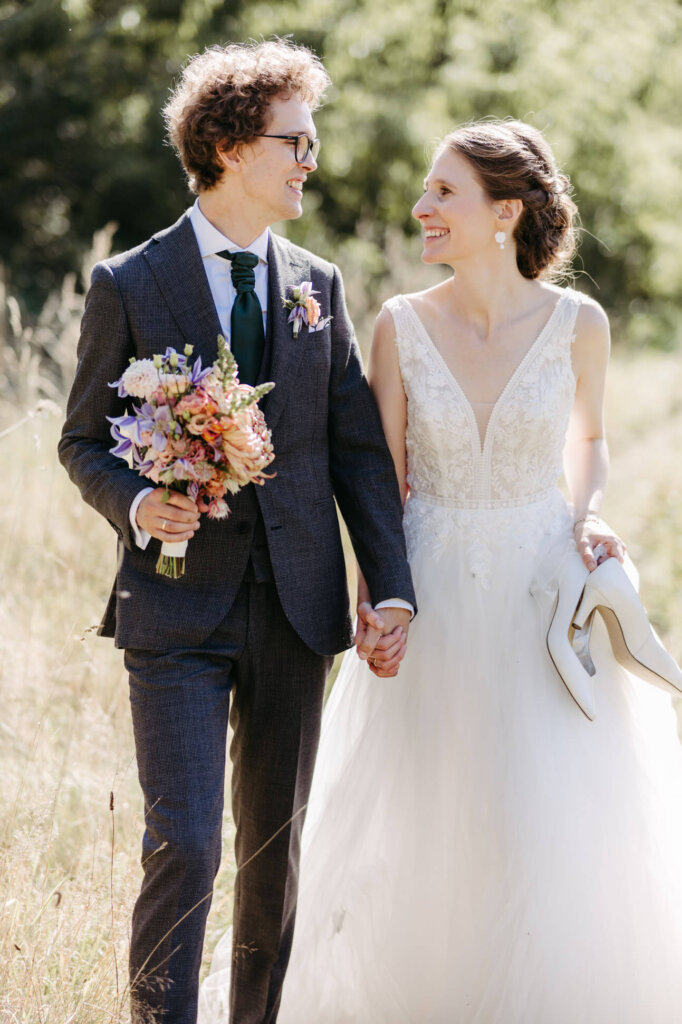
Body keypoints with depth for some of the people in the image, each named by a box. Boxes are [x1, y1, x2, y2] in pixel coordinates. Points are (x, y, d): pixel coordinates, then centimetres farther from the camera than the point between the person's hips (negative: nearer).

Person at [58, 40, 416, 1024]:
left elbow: (360, 450, 8)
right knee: (184, 848, -11)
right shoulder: (130, 285, -1)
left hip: (295, 606, 4)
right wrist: (133, 502, -17)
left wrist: (391, 587, -1)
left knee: (277, 849, 10)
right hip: (178, 609, -4)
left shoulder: (318, 285, 9)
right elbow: (84, 438, 4)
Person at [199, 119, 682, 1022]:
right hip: (433, 594, 1)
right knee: (427, 828, 7)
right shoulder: (402, 326, -4)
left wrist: (587, 514, -5)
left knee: (561, 827, -1)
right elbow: (383, 477, 0)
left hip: (544, 593, 0)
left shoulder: (577, 323, -5)